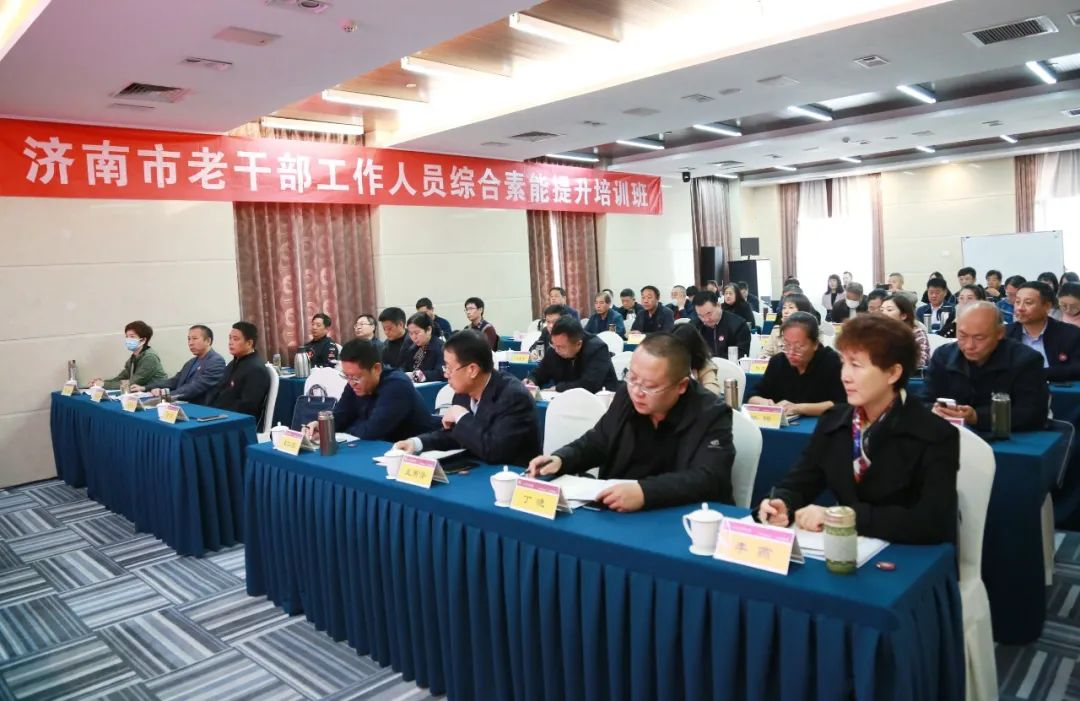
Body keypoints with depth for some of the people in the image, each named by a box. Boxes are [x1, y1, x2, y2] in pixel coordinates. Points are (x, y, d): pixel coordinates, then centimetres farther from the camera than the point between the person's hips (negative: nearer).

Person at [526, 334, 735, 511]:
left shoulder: (712, 415, -14)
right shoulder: (627, 396, 0)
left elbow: (708, 480, -26)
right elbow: (596, 443, 11)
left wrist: (645, 492, -39)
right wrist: (559, 459, -9)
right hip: (616, 511, 4)